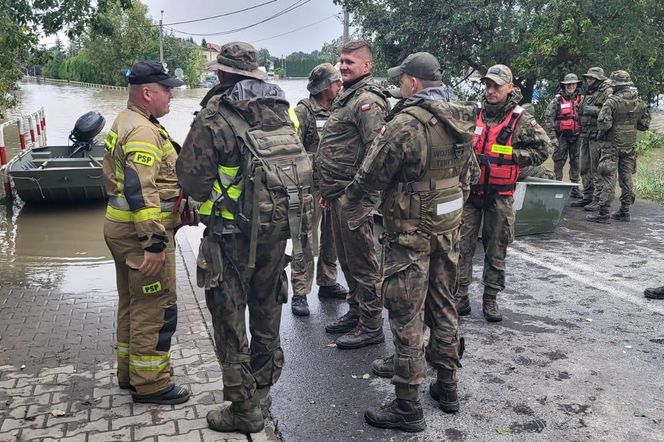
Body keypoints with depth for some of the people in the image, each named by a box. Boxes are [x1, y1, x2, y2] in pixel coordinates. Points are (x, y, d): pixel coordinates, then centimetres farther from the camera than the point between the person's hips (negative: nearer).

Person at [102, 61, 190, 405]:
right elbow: (141, 191, -27)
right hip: (141, 232, -11)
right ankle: (150, 383, 8)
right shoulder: (142, 131, -19)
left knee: (133, 303, 19)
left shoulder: (126, 123, 15)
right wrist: (154, 242, -28)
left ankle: (130, 372, 32)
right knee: (157, 308, -2)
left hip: (121, 227, 11)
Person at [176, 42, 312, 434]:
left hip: (234, 232, -6)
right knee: (267, 309, 21)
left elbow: (193, 177, -13)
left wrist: (210, 198, 8)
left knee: (230, 317, 7)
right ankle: (262, 391, 37)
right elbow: (298, 164, 7)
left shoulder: (215, 117, -15)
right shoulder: (282, 111, 3)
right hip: (280, 226, 6)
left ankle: (245, 409, 16)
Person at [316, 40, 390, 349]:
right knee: (346, 257, 18)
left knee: (361, 262, -1)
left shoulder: (368, 100, -14)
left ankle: (371, 326, 10)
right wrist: (328, 189, 21)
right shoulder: (345, 98, 18)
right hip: (339, 195, 10)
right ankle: (355, 313, 32)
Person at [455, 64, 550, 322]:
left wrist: (511, 155, -9)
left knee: (496, 251, 9)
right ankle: (460, 297, 11)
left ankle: (490, 298, 22)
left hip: (499, 196, -1)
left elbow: (543, 149, 0)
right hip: (469, 191, 2)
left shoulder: (521, 120, -1)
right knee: (462, 246, 1)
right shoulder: (472, 113, 5)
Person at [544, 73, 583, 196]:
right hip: (562, 136, -4)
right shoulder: (557, 100, -3)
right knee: (559, 162, -1)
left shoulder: (580, 99, 8)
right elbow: (548, 118, -6)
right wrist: (552, 136, -11)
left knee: (576, 162, 8)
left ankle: (575, 188, 17)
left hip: (576, 136, 4)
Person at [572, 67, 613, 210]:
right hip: (585, 136, 9)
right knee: (585, 168, 13)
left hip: (597, 136, -9)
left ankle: (598, 199, -3)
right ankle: (587, 196, 22)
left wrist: (595, 111, -20)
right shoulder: (587, 94, 19)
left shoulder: (607, 92, -7)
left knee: (597, 169, -7)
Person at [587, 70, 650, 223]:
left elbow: (603, 123, -21)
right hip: (630, 145, 6)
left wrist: (601, 133, -1)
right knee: (626, 178, 12)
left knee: (609, 178, -5)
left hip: (612, 144, -6)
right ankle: (624, 211, 19)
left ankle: (603, 213, -5)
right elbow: (645, 124, 10)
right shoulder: (639, 102, 5)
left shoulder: (612, 101, -15)